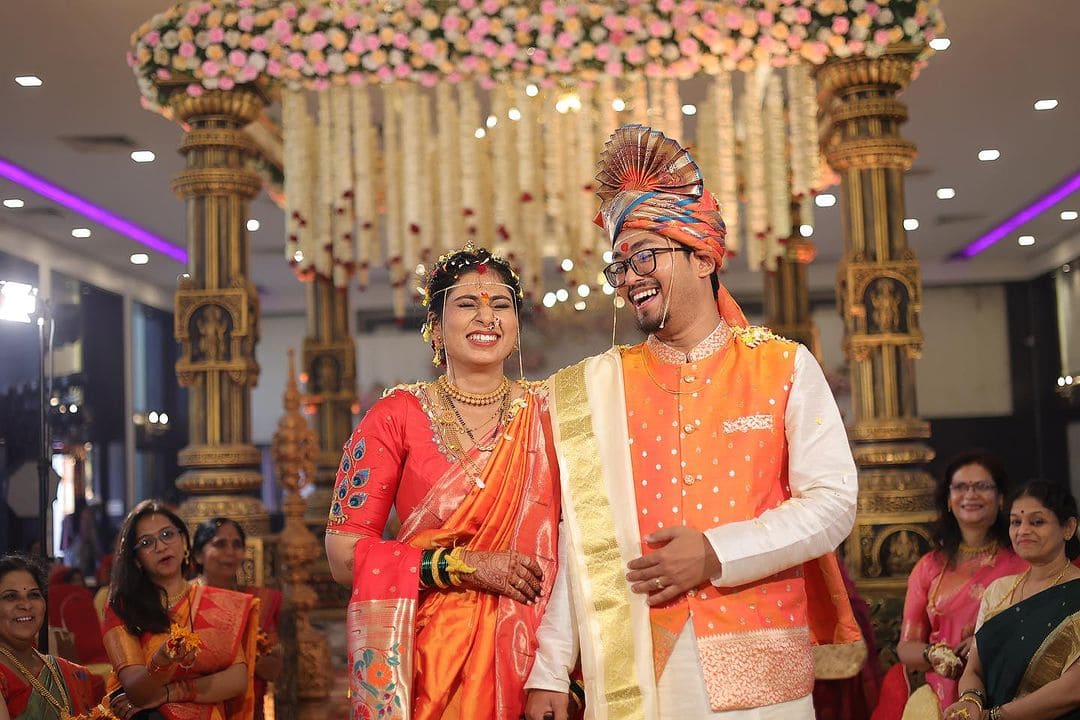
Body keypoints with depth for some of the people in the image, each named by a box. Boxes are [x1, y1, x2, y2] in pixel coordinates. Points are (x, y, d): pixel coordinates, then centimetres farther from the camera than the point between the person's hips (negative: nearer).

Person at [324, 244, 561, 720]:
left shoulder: (544, 413, 4)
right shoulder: (397, 416, -2)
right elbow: (344, 554, -6)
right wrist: (464, 566, -15)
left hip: (528, 651, 2)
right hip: (429, 652, -2)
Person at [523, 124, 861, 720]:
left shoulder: (785, 368, 2)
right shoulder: (598, 386, 5)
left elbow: (834, 503, -4)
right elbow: (579, 534, 2)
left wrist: (717, 553, -15)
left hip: (761, 667, -1)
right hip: (635, 672, 1)